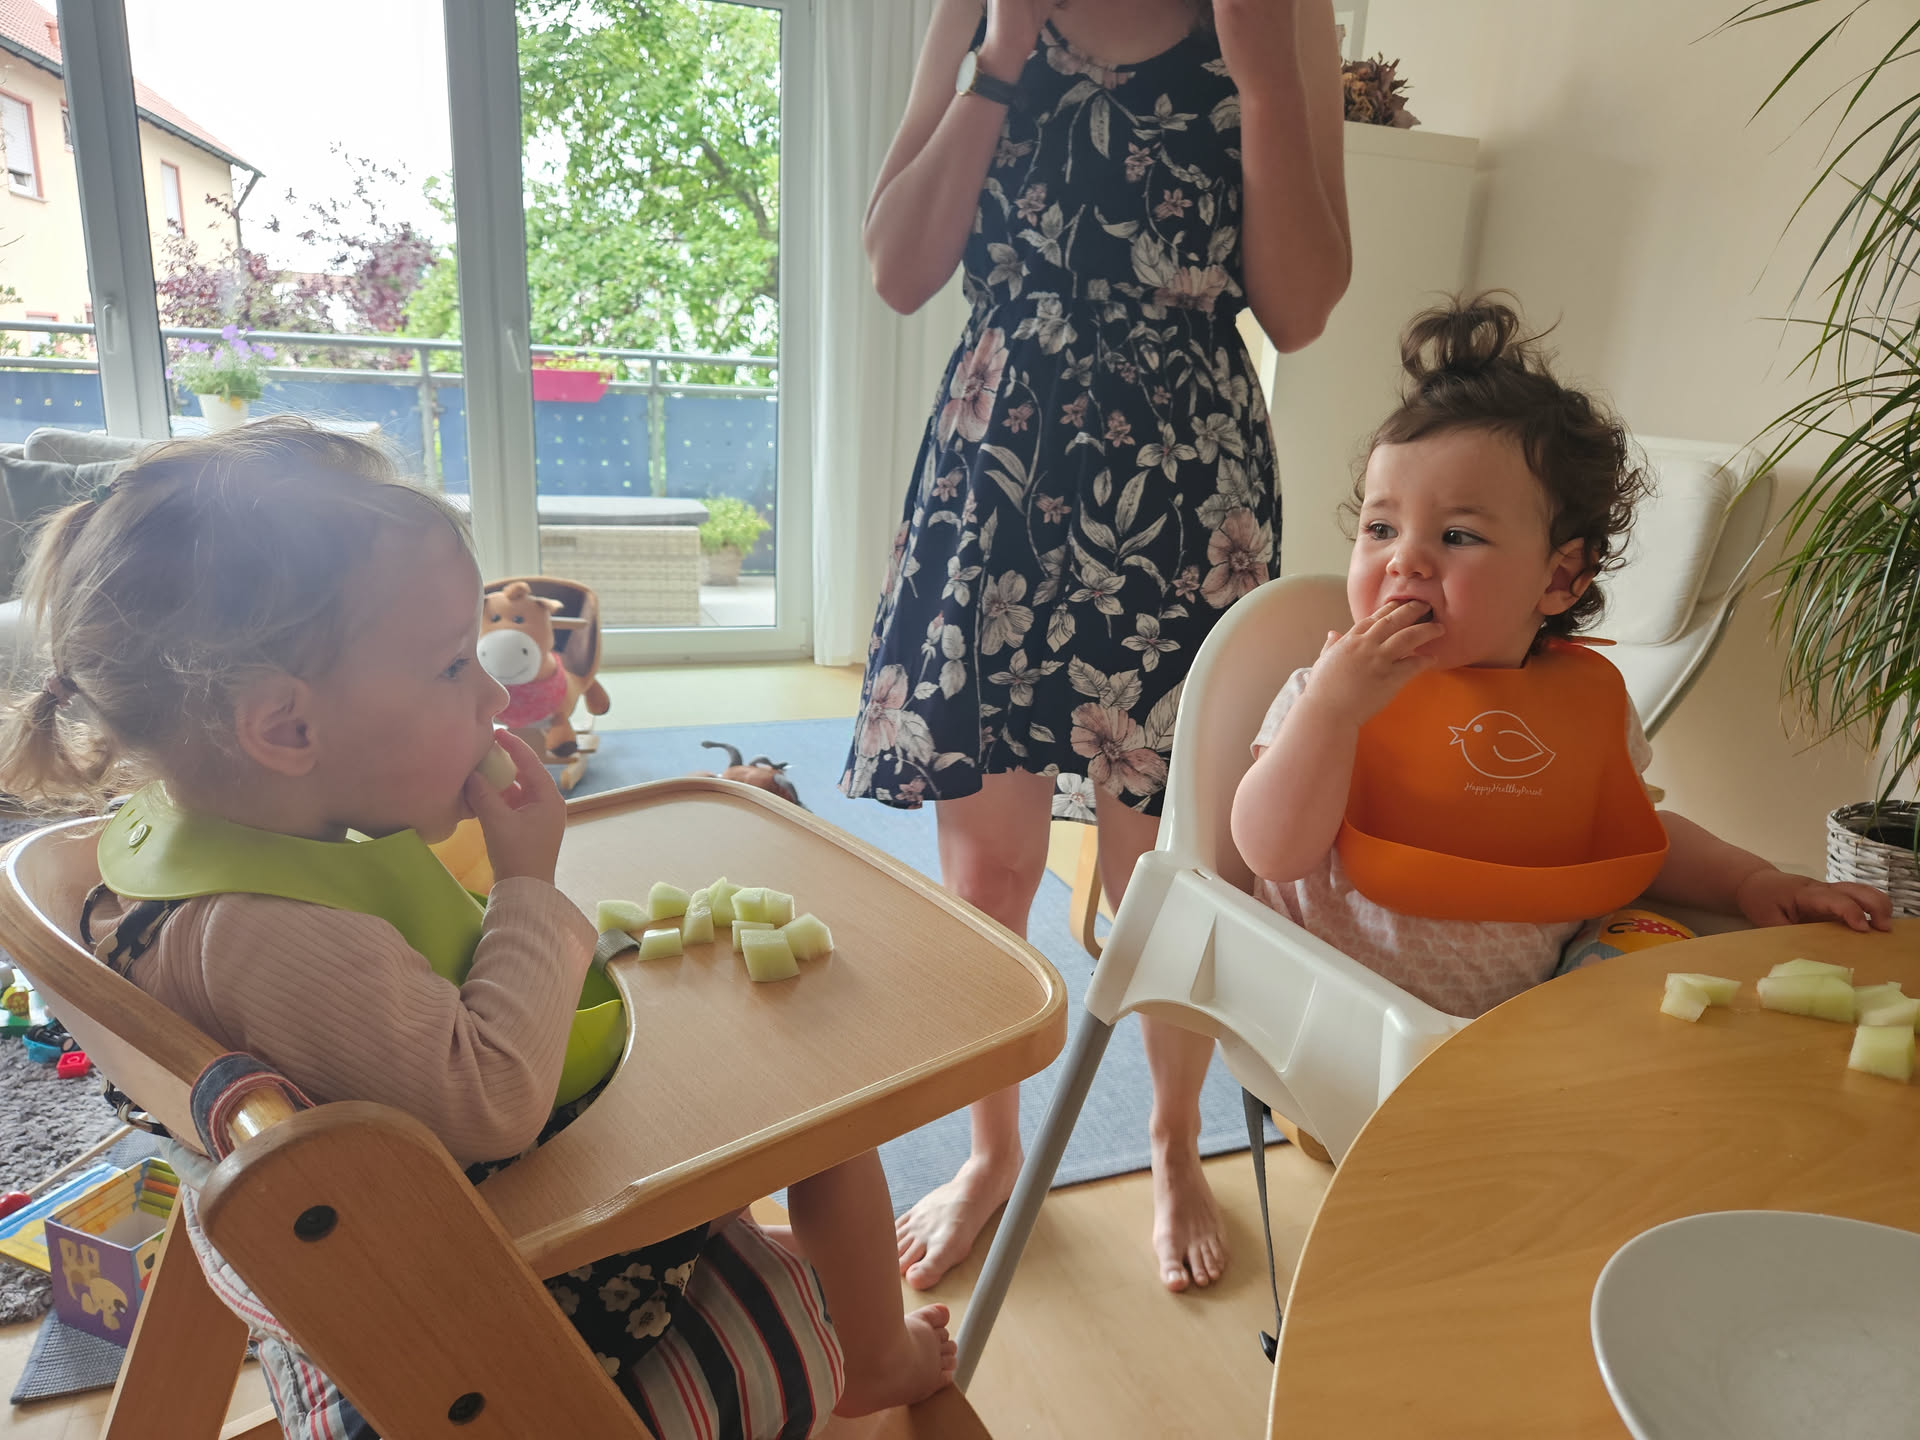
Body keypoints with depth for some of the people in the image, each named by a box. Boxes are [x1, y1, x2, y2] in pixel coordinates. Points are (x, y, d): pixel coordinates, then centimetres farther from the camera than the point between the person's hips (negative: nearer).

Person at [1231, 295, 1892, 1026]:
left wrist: (1750, 882, 7)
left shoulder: (1587, 694, 7)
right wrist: (1331, 709, -22)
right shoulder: (1332, 693, -3)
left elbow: (1635, 835, 22)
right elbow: (1273, 852, -14)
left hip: (1531, 1013, 4)